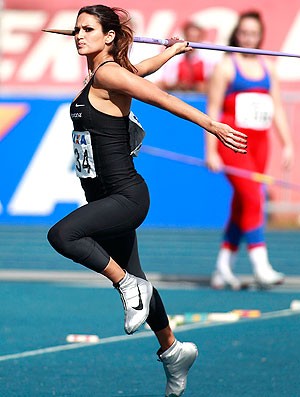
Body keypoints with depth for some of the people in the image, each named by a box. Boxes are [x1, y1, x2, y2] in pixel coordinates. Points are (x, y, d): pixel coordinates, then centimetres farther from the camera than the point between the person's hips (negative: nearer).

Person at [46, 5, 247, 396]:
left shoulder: (109, 74, -15)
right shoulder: (101, 72, 10)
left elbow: (162, 98, -18)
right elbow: (142, 69, 28)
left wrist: (212, 126, -20)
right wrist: (174, 49, 46)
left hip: (126, 195, -9)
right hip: (104, 197, 10)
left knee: (62, 235, -31)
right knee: (133, 281, 17)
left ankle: (130, 287, -14)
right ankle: (172, 350, 33)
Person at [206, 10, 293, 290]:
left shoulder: (267, 67, 15)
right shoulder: (226, 66, -1)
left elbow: (277, 108, 17)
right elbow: (213, 109, -3)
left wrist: (287, 143, 9)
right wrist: (211, 151, -8)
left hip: (259, 142, 6)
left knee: (242, 205, 7)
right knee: (252, 197, -17)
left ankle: (223, 269, 15)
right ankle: (260, 266, -19)